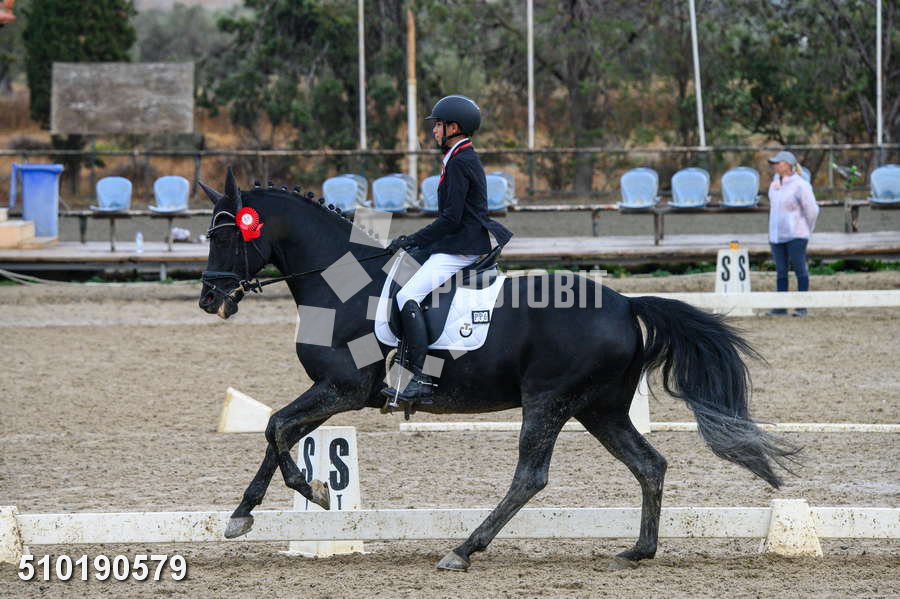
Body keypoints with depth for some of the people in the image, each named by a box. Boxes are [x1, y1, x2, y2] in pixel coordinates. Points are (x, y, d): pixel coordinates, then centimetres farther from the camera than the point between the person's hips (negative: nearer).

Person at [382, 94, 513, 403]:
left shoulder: (459, 163, -15)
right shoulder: (465, 158, 17)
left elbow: (451, 218, -21)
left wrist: (412, 240, -14)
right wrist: (412, 241, 19)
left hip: (460, 249, -11)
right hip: (456, 246, 11)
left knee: (407, 297, -22)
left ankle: (422, 380, -30)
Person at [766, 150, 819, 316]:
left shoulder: (800, 185, -11)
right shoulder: (775, 183, 10)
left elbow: (812, 209, -8)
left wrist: (807, 230, 1)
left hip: (795, 235, -7)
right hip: (776, 235, 7)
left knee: (800, 270, -4)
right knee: (780, 271, 7)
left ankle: (802, 307, -2)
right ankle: (781, 307, 9)